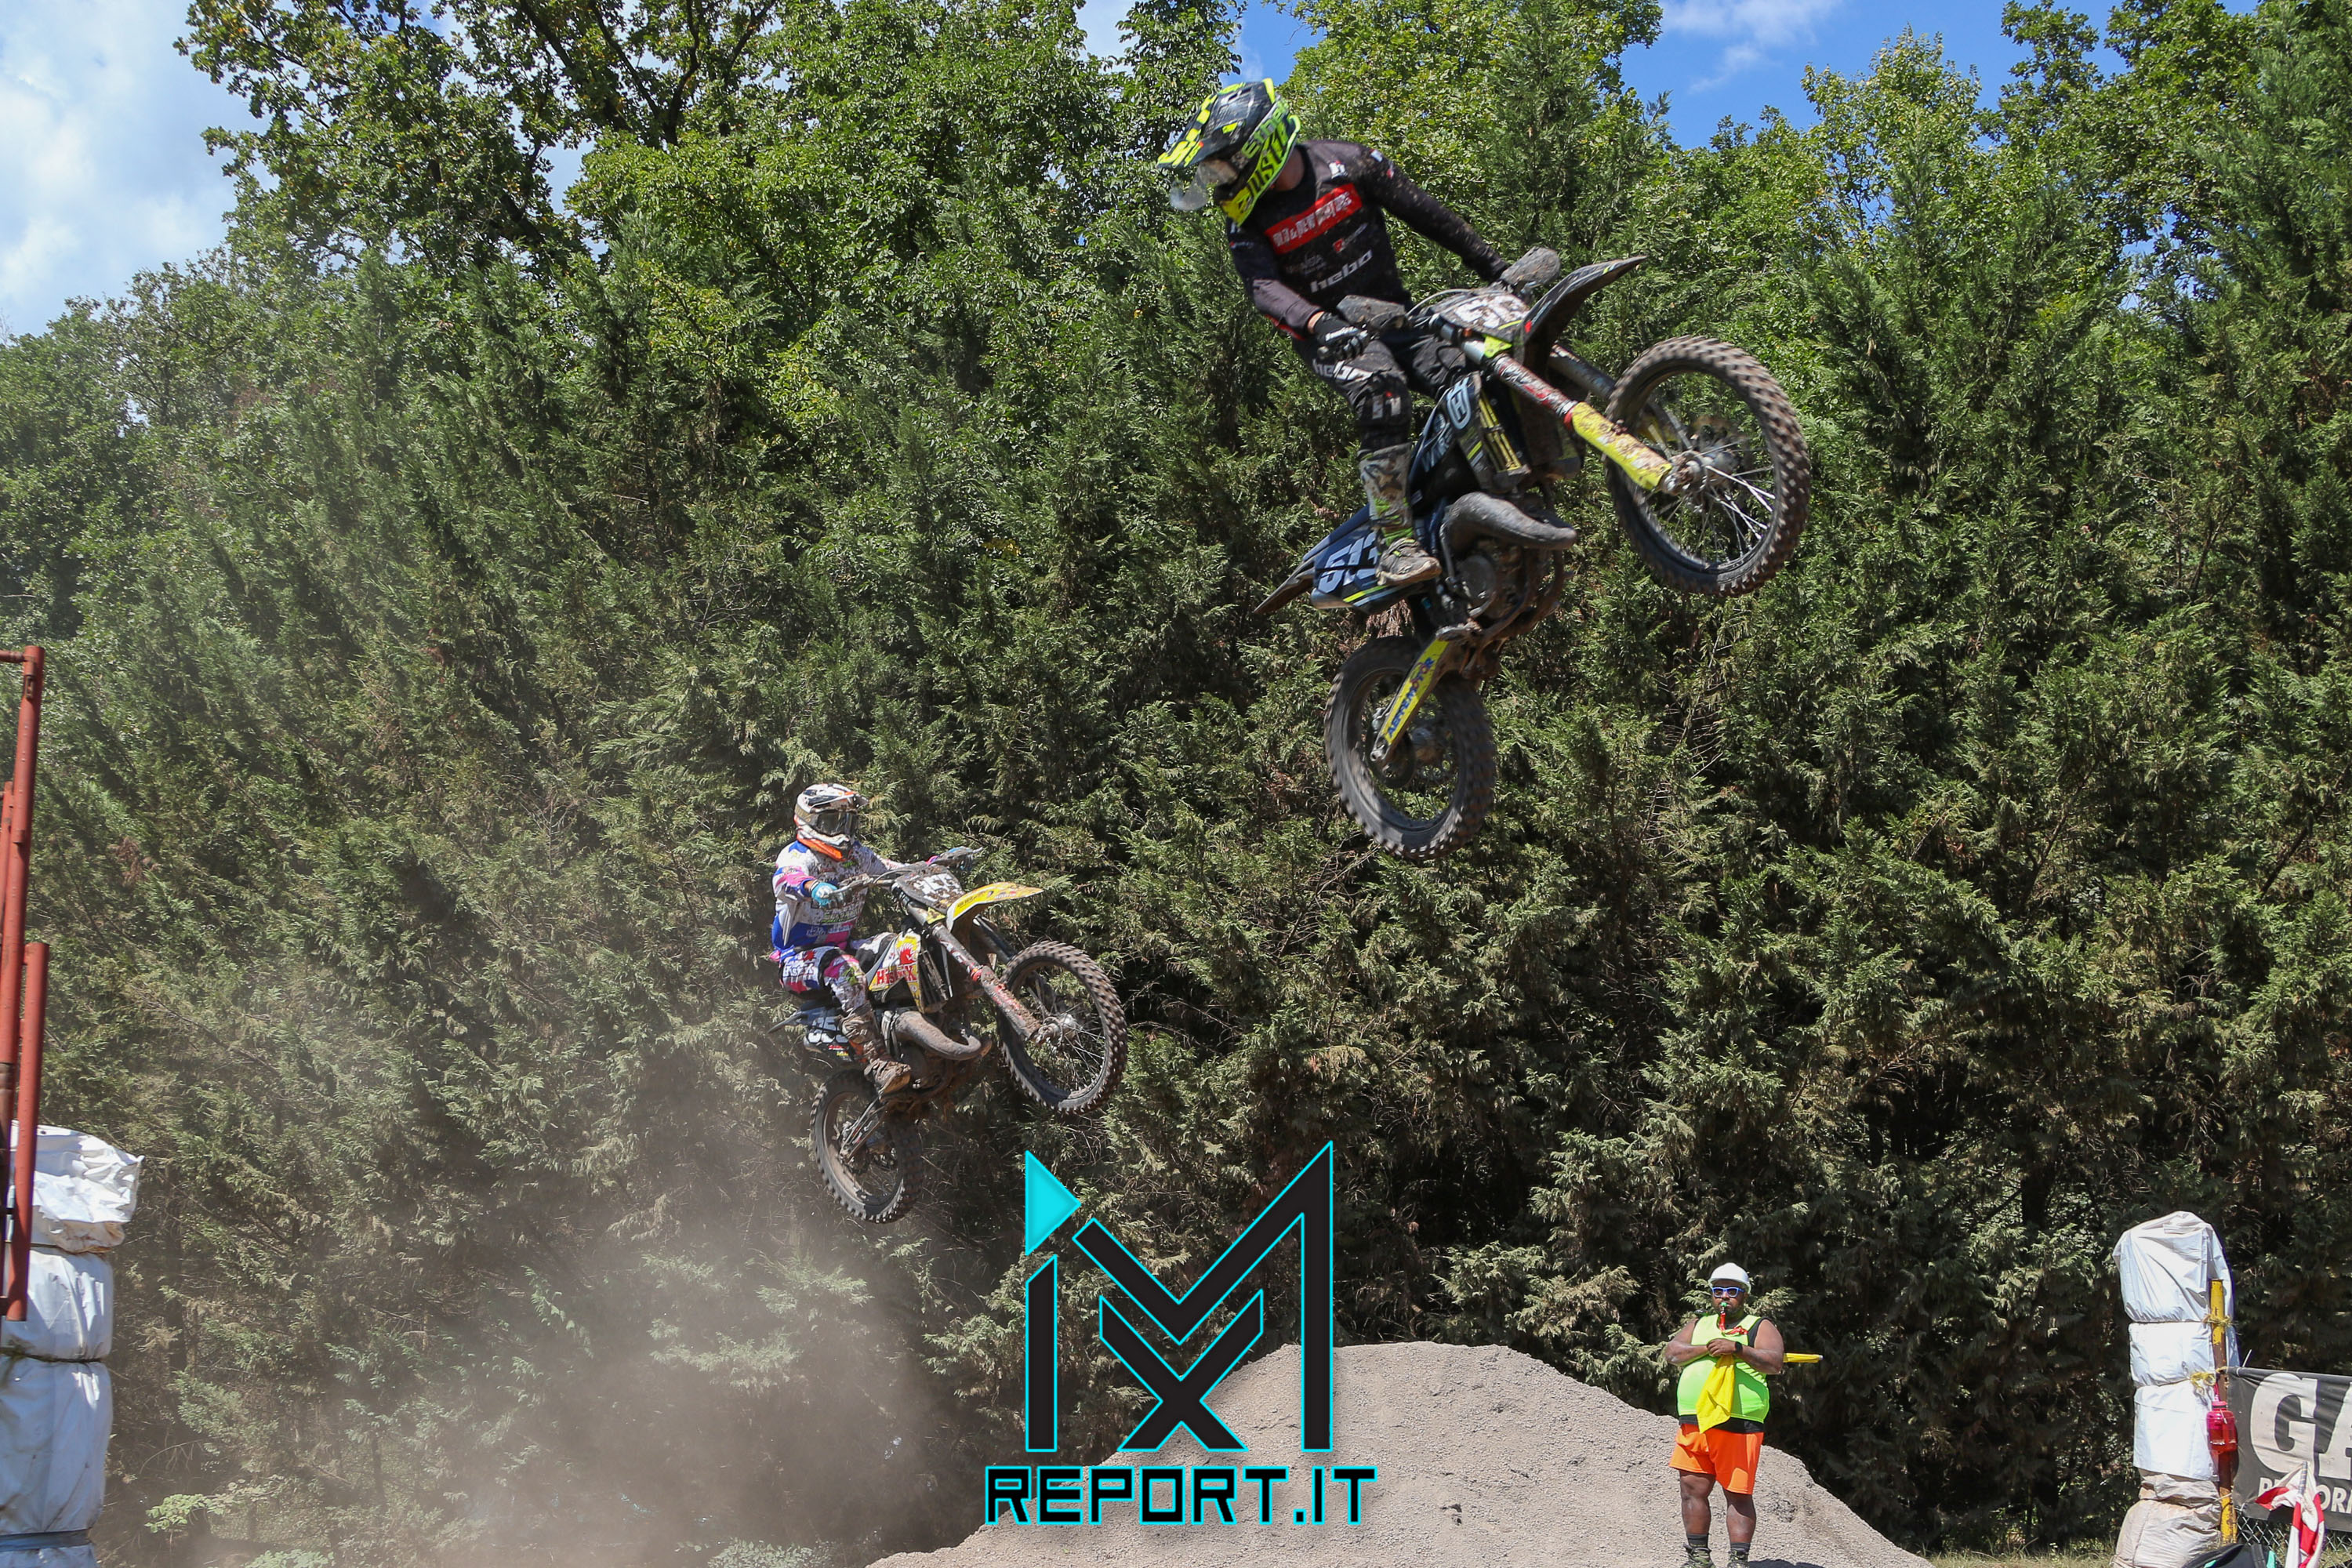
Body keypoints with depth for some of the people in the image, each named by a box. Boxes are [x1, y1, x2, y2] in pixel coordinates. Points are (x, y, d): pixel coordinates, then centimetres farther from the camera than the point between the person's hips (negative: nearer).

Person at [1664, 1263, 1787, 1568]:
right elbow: (1672, 1353, 6)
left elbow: (1775, 1362, -9)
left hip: (1738, 1425, -5)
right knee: (1693, 1489, 6)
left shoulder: (1760, 1327, 8)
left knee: (1738, 1495, -5)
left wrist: (1738, 1349, -22)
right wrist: (1707, 1348, -9)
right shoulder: (1698, 1325, 21)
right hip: (1693, 1424, 5)